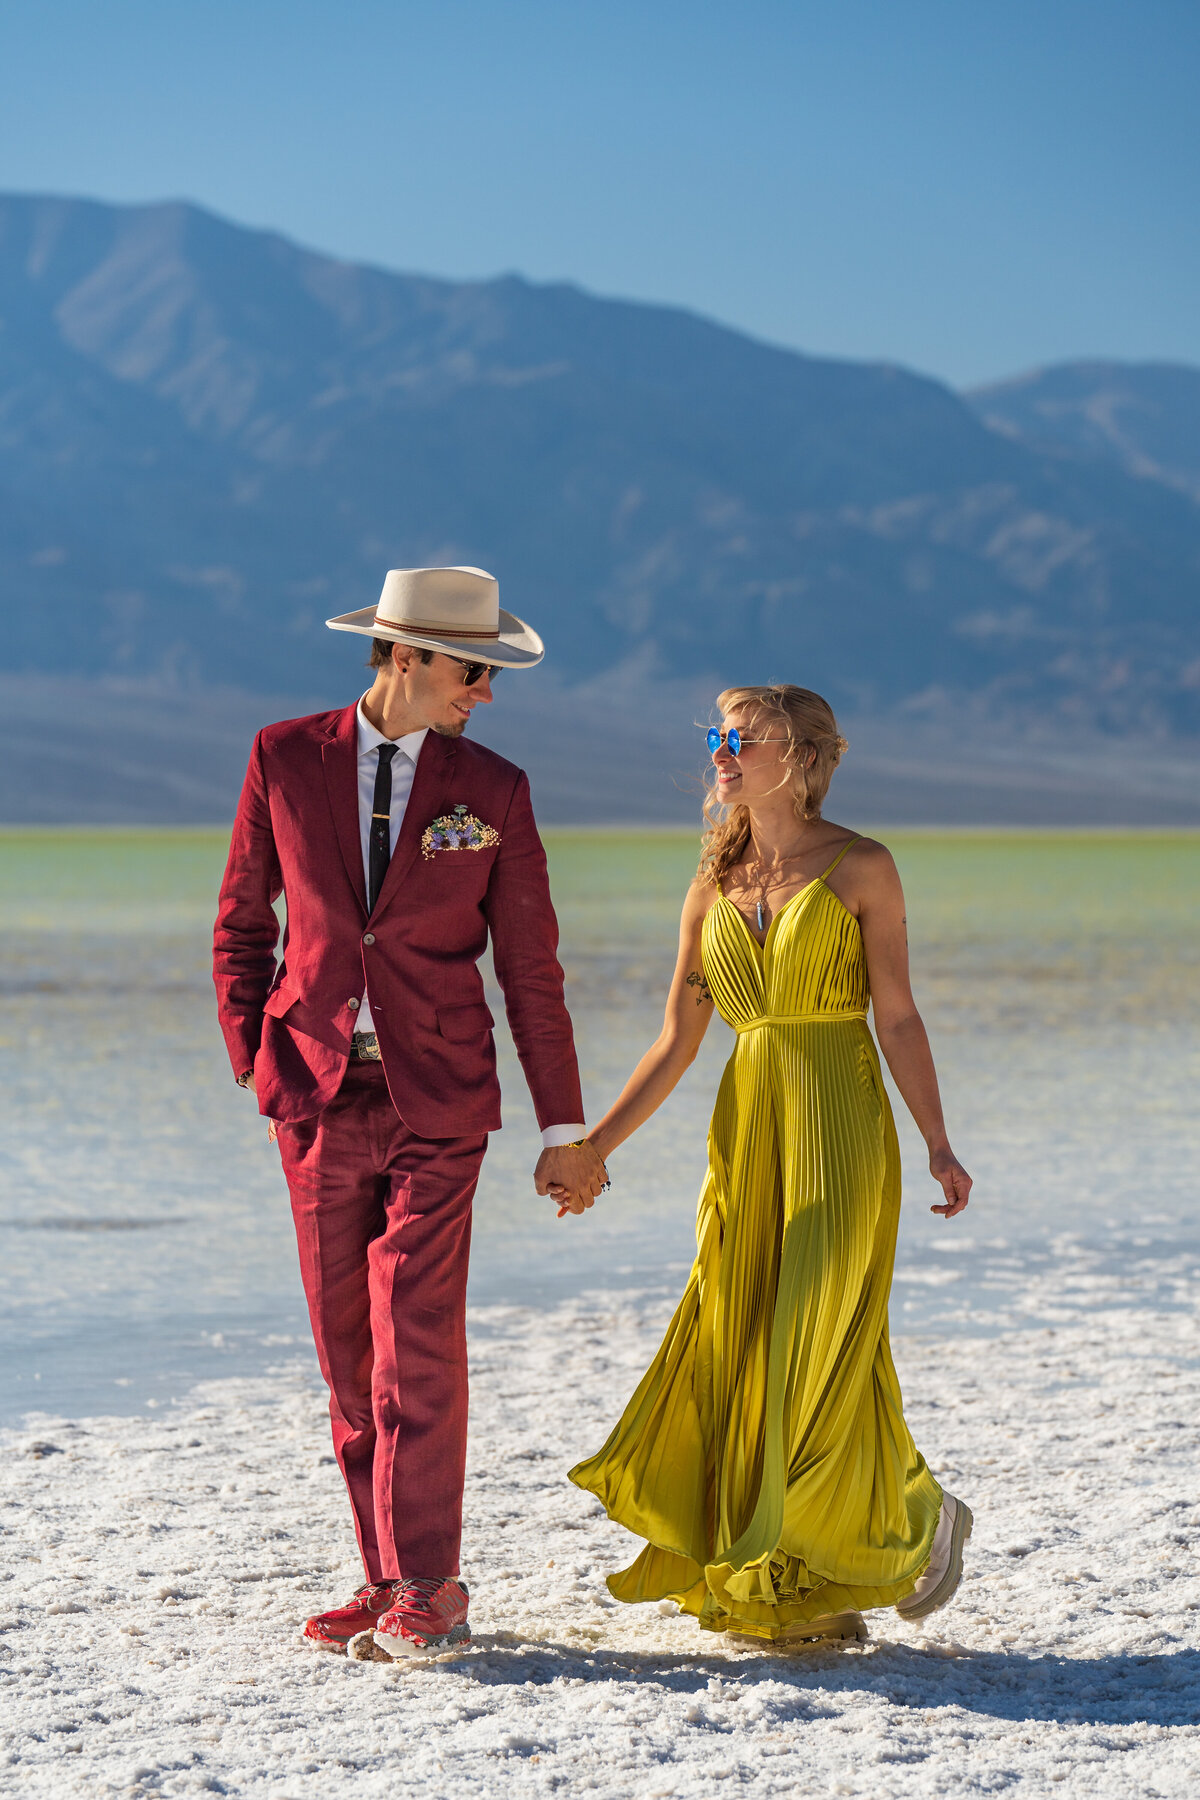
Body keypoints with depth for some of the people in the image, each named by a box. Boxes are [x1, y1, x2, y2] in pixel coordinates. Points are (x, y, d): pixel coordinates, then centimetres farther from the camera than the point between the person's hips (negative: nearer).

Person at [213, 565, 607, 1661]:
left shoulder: (493, 791, 1)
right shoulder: (286, 760, 2)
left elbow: (531, 970, 4)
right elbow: (242, 922, 11)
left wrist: (565, 1129, 5)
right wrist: (254, 1064, 2)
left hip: (438, 1098, -2)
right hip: (318, 1094, 2)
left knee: (417, 1343, -10)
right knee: (347, 1353, 5)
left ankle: (425, 1590, -5)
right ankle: (390, 1581, 14)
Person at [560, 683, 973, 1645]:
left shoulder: (863, 869, -2)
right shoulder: (716, 885, 11)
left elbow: (898, 1017, -4)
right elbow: (678, 1040, 12)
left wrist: (939, 1145, -11)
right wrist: (595, 1148, 7)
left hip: (842, 1130, -5)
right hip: (747, 1130, 5)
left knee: (818, 1354, -9)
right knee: (738, 1353, 1)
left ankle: (918, 1515, 17)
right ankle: (809, 1594, 11)